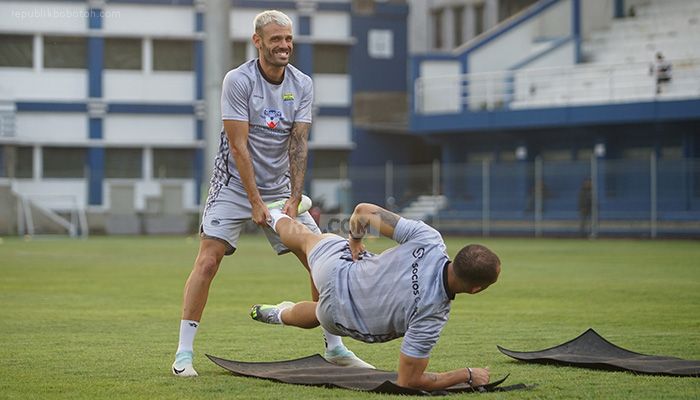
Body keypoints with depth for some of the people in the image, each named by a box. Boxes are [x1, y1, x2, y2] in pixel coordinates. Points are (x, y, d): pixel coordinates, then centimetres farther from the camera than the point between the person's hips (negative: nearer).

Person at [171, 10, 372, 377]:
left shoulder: (302, 85, 0)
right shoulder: (238, 81, -14)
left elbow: (298, 144, -5)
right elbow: (238, 146, -16)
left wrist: (294, 200, -14)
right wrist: (255, 202, -19)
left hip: (280, 188, 5)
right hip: (235, 185, -5)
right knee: (208, 261, -16)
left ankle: (335, 347, 11)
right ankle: (184, 352, -11)